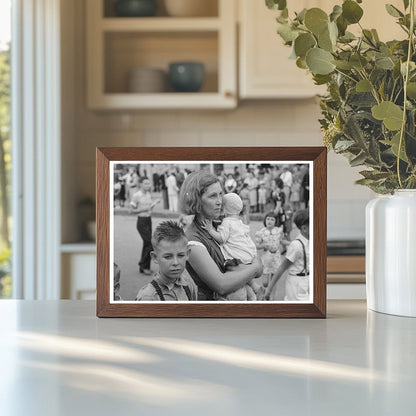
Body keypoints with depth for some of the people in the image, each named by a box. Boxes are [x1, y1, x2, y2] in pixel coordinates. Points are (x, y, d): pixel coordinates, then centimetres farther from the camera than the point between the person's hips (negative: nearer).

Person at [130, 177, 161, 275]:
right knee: (150, 244, -12)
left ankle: (144, 267, 19)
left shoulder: (149, 194, 11)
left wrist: (155, 203, 3)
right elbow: (131, 210, -10)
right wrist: (143, 209, -18)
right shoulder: (136, 195, -12)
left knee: (147, 244, 10)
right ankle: (143, 265, -2)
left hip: (149, 220, 8)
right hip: (141, 221, -7)